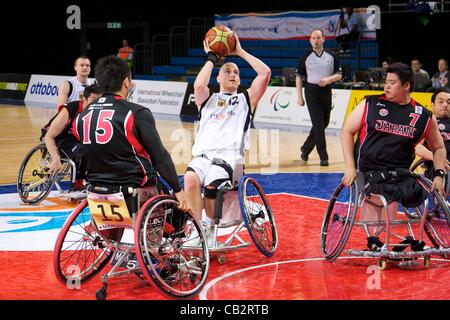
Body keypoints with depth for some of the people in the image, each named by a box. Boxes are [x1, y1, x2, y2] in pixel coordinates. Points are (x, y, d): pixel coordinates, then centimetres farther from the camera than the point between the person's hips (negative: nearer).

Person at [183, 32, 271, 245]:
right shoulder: (208, 99, 25)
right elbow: (199, 85, -1)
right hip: (203, 154, 1)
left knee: (211, 185, -33)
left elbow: (265, 73, 9)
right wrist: (211, 58, 11)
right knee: (190, 178, -34)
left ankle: (208, 228, -11)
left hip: (229, 156, -1)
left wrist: (240, 52, 17)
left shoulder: (246, 99, 24)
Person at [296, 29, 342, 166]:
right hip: (311, 91, -3)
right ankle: (323, 156, -9)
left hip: (326, 91, 3)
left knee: (324, 123, 10)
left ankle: (305, 149, 28)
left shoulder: (331, 57, 5)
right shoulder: (306, 57, 0)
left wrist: (328, 79, -15)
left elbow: (339, 75, 6)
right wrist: (299, 97, -2)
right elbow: (299, 77, 3)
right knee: (318, 124, -10)